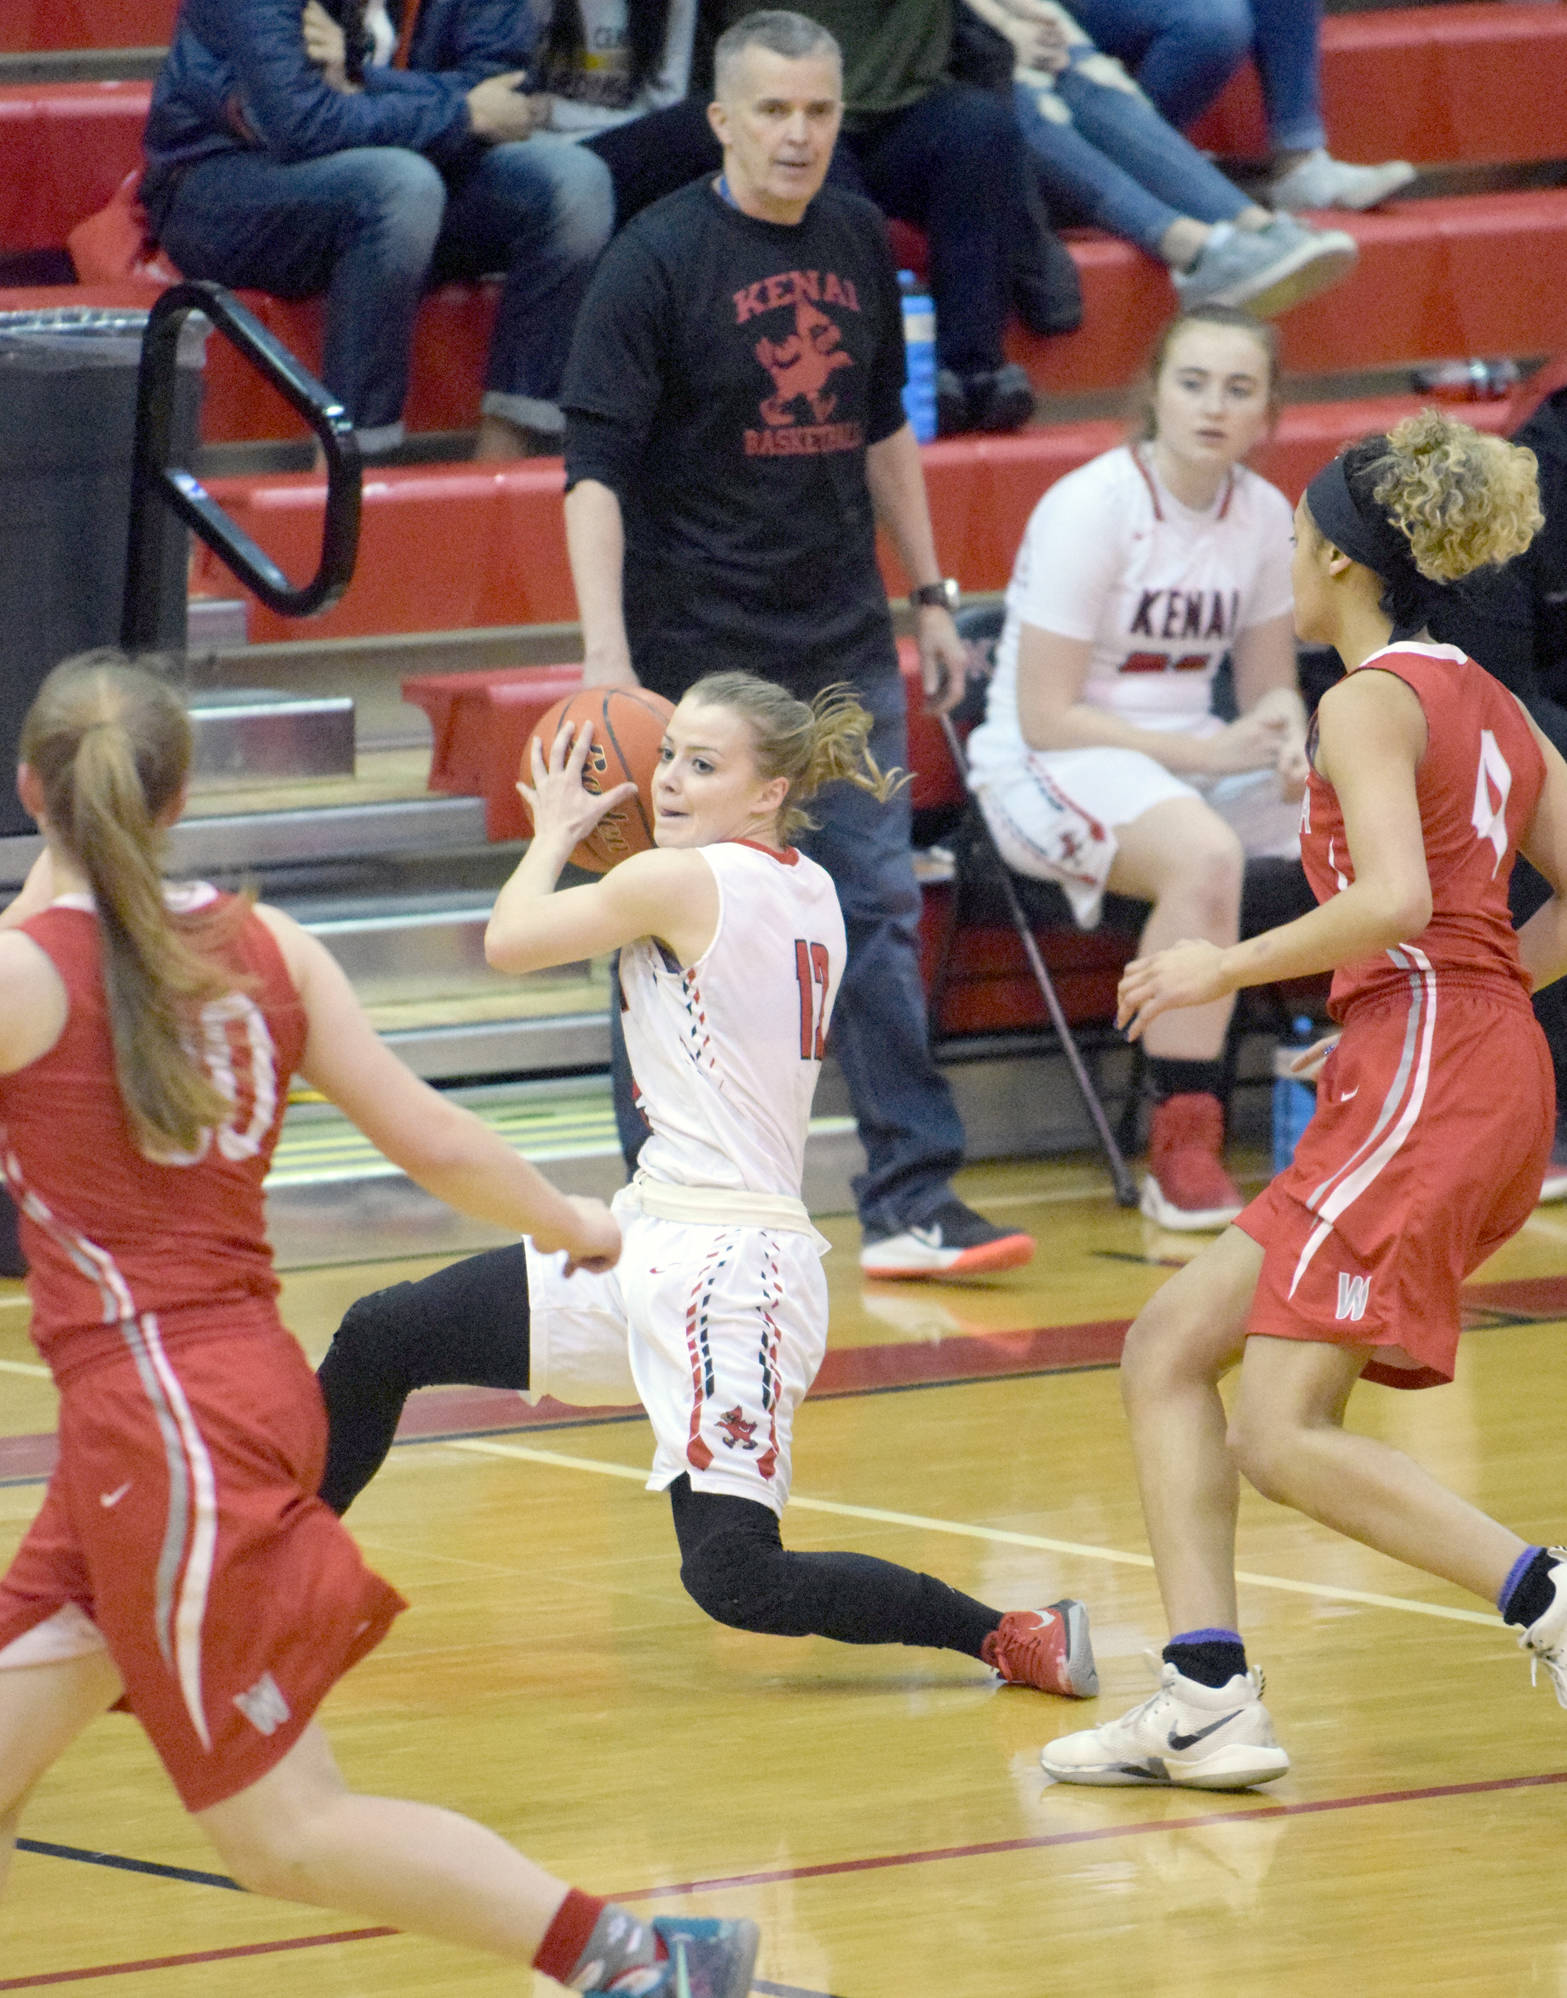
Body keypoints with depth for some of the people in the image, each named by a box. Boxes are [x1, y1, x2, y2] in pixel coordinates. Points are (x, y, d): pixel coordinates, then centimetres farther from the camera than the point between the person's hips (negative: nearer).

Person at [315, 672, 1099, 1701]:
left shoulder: (681, 882, -14)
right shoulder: (810, 894, 10)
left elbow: (510, 940, -1)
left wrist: (557, 833, 16)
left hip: (724, 1268, -10)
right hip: (653, 1244, 10)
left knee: (734, 1581, -18)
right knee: (379, 1340, 14)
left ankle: (1016, 1637, -10)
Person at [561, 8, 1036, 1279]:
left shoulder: (859, 243, 6)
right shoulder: (657, 261, -11)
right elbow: (596, 465, -15)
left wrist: (931, 596, 17)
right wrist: (605, 652, -24)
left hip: (842, 647, 5)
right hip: (697, 648, -5)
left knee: (878, 912, 2)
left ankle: (911, 1206, 3)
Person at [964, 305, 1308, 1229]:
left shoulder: (1262, 513, 5)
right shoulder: (1089, 509, -15)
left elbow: (1268, 686, 14)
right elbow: (1045, 716, -16)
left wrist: (1285, 729, -11)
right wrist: (1204, 753, -21)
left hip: (1191, 755, 7)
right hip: (1050, 771, -6)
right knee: (1203, 854, -39)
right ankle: (1184, 1152, -34)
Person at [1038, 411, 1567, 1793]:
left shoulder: (1370, 701, -7)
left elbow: (1397, 899, -22)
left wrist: (1229, 966, -10)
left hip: (1427, 1088, -10)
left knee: (1284, 1436, -12)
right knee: (1168, 1351, 10)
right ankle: (1208, 1705, 2)